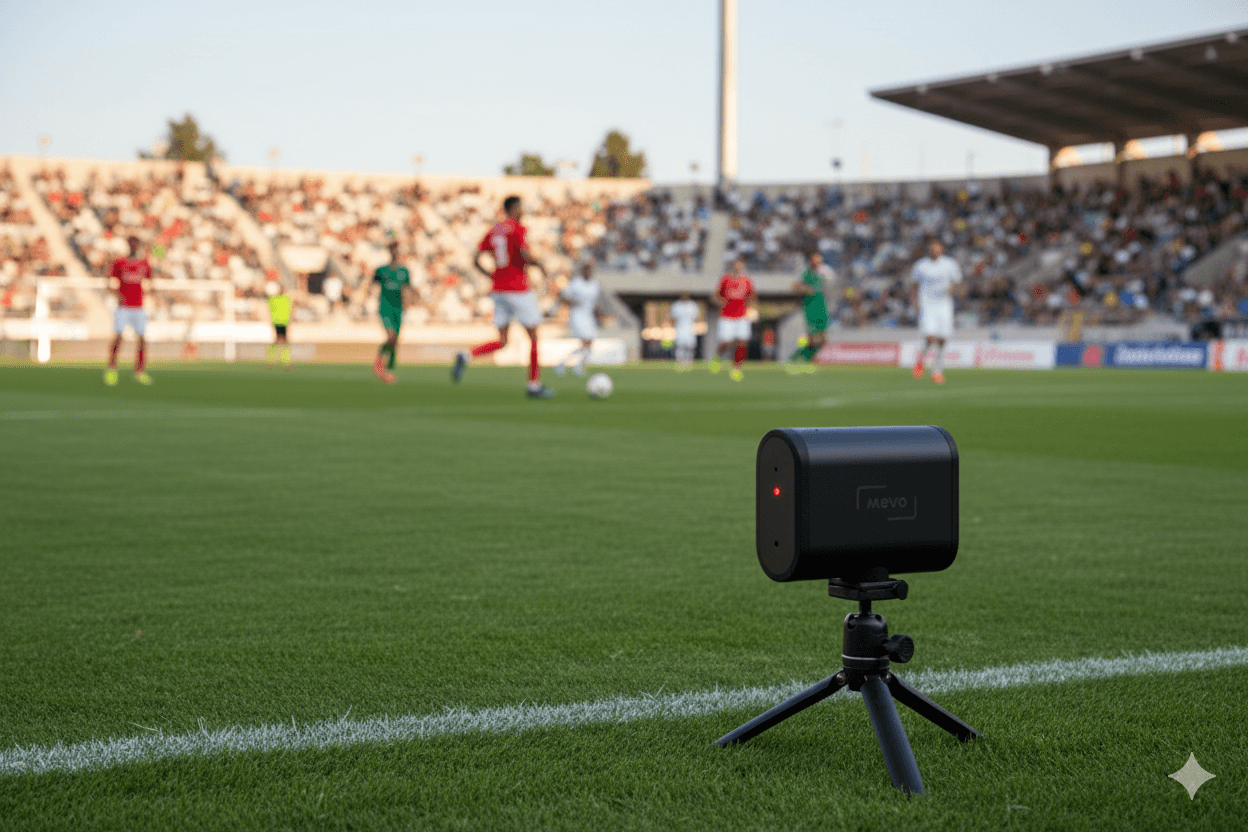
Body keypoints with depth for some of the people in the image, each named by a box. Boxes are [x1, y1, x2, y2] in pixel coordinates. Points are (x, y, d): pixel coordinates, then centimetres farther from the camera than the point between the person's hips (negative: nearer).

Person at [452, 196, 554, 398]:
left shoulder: (492, 232, 13)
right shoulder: (516, 228, -8)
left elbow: (476, 261, 10)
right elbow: (525, 256, -20)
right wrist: (540, 265, -2)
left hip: (498, 290, 7)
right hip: (518, 289, -7)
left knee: (502, 342, 8)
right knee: (534, 337, 5)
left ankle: (466, 357, -15)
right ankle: (534, 385, 8)